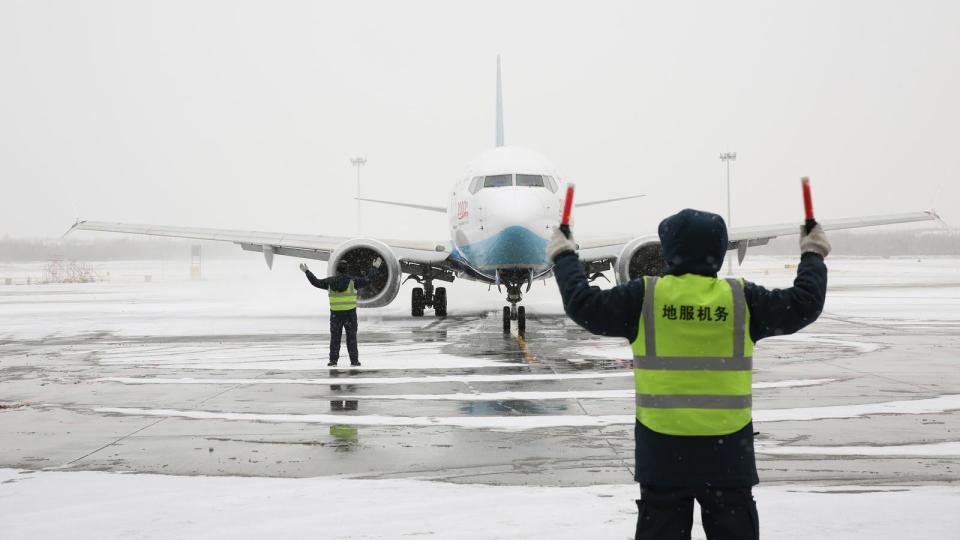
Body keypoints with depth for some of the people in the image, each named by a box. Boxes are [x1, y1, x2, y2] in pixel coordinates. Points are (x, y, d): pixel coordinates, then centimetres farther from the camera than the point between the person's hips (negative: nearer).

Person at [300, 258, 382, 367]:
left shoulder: (330, 282, 3)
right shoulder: (352, 281, -4)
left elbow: (316, 282, 10)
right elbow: (366, 280, -7)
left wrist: (307, 271, 21)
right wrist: (375, 268, 1)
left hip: (335, 314, 2)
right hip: (350, 313, -2)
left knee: (335, 338, 9)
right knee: (351, 337, 4)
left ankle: (333, 360, 6)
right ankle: (354, 360, 2)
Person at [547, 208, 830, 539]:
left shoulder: (645, 296, -5)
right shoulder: (741, 298, -1)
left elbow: (584, 304, 0)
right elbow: (804, 304, 7)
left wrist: (565, 257, 16)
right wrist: (813, 255, 24)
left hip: (662, 453, 0)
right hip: (727, 452, 1)